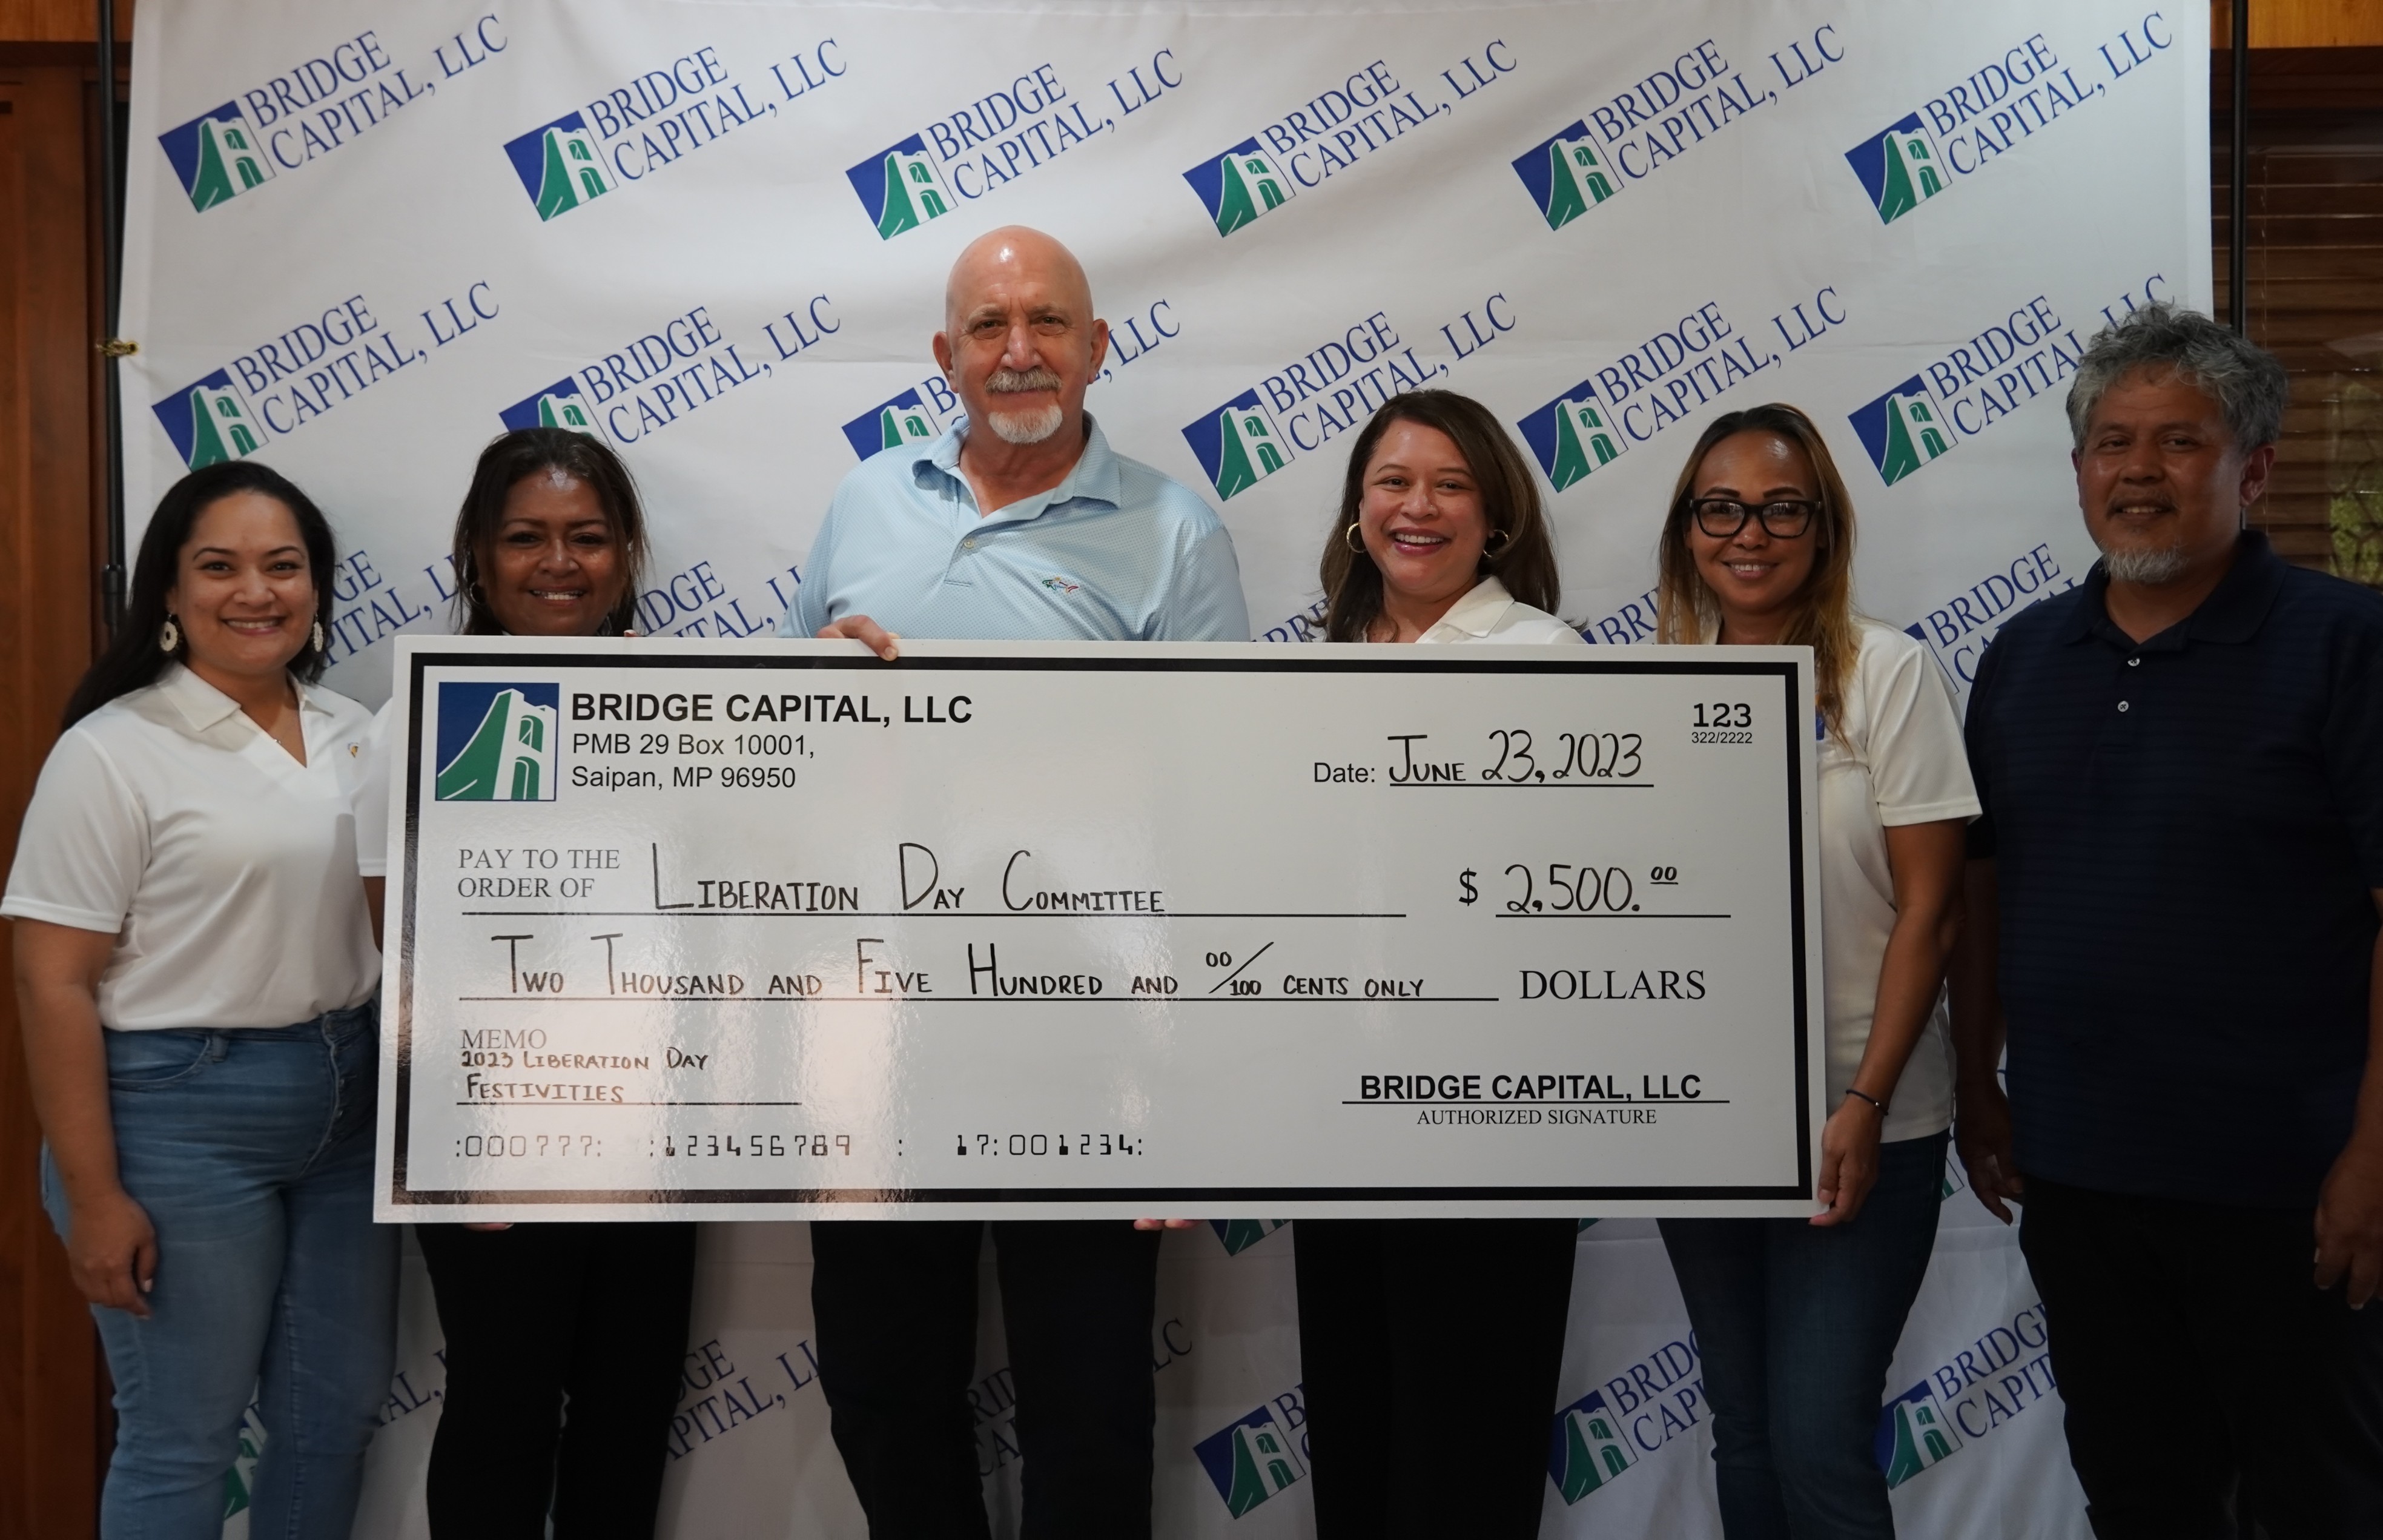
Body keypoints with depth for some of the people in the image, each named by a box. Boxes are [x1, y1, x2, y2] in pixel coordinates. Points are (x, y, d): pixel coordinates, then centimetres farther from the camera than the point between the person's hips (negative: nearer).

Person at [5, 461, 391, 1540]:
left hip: (351, 1110, 6)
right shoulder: (114, 751, -10)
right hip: (183, 1115, -5)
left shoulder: (353, 733, 6)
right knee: (183, 1440, 6)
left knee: (337, 1415, 14)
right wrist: (94, 1196, -13)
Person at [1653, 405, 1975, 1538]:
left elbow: (1930, 908, -8)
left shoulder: (1886, 673, -7)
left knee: (1819, 1442, -5)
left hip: (1855, 1124, -4)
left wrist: (1866, 1105, -14)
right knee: (1743, 1428, 15)